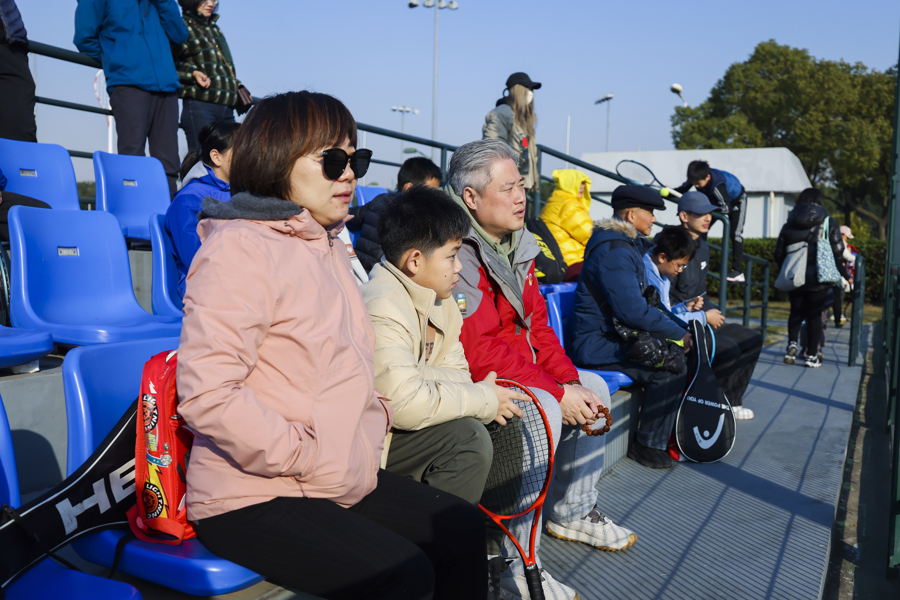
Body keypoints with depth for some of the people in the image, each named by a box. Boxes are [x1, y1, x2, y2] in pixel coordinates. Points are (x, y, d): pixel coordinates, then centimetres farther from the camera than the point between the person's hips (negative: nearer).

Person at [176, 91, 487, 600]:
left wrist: (377, 414, 7)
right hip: (250, 498, -9)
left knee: (464, 529, 4)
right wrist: (310, 457, -19)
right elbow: (206, 395, -25)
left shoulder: (329, 250, 14)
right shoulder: (239, 248, -16)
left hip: (342, 478, 9)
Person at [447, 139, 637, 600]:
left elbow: (536, 324, 12)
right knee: (541, 411, -32)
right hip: (470, 383, -10)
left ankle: (573, 513, 25)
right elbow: (478, 351, -27)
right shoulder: (456, 251, -22)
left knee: (593, 388, 12)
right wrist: (557, 393, -24)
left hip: (519, 373, 10)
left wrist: (570, 381, -3)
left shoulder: (517, 242, 9)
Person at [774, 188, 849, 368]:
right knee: (814, 315, 6)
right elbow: (838, 252, -7)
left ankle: (792, 343, -8)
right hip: (818, 279, -2)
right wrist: (845, 274, 5)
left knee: (796, 312, 16)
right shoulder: (828, 223, -2)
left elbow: (778, 254, 6)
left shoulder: (789, 225, 6)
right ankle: (812, 355, 7)